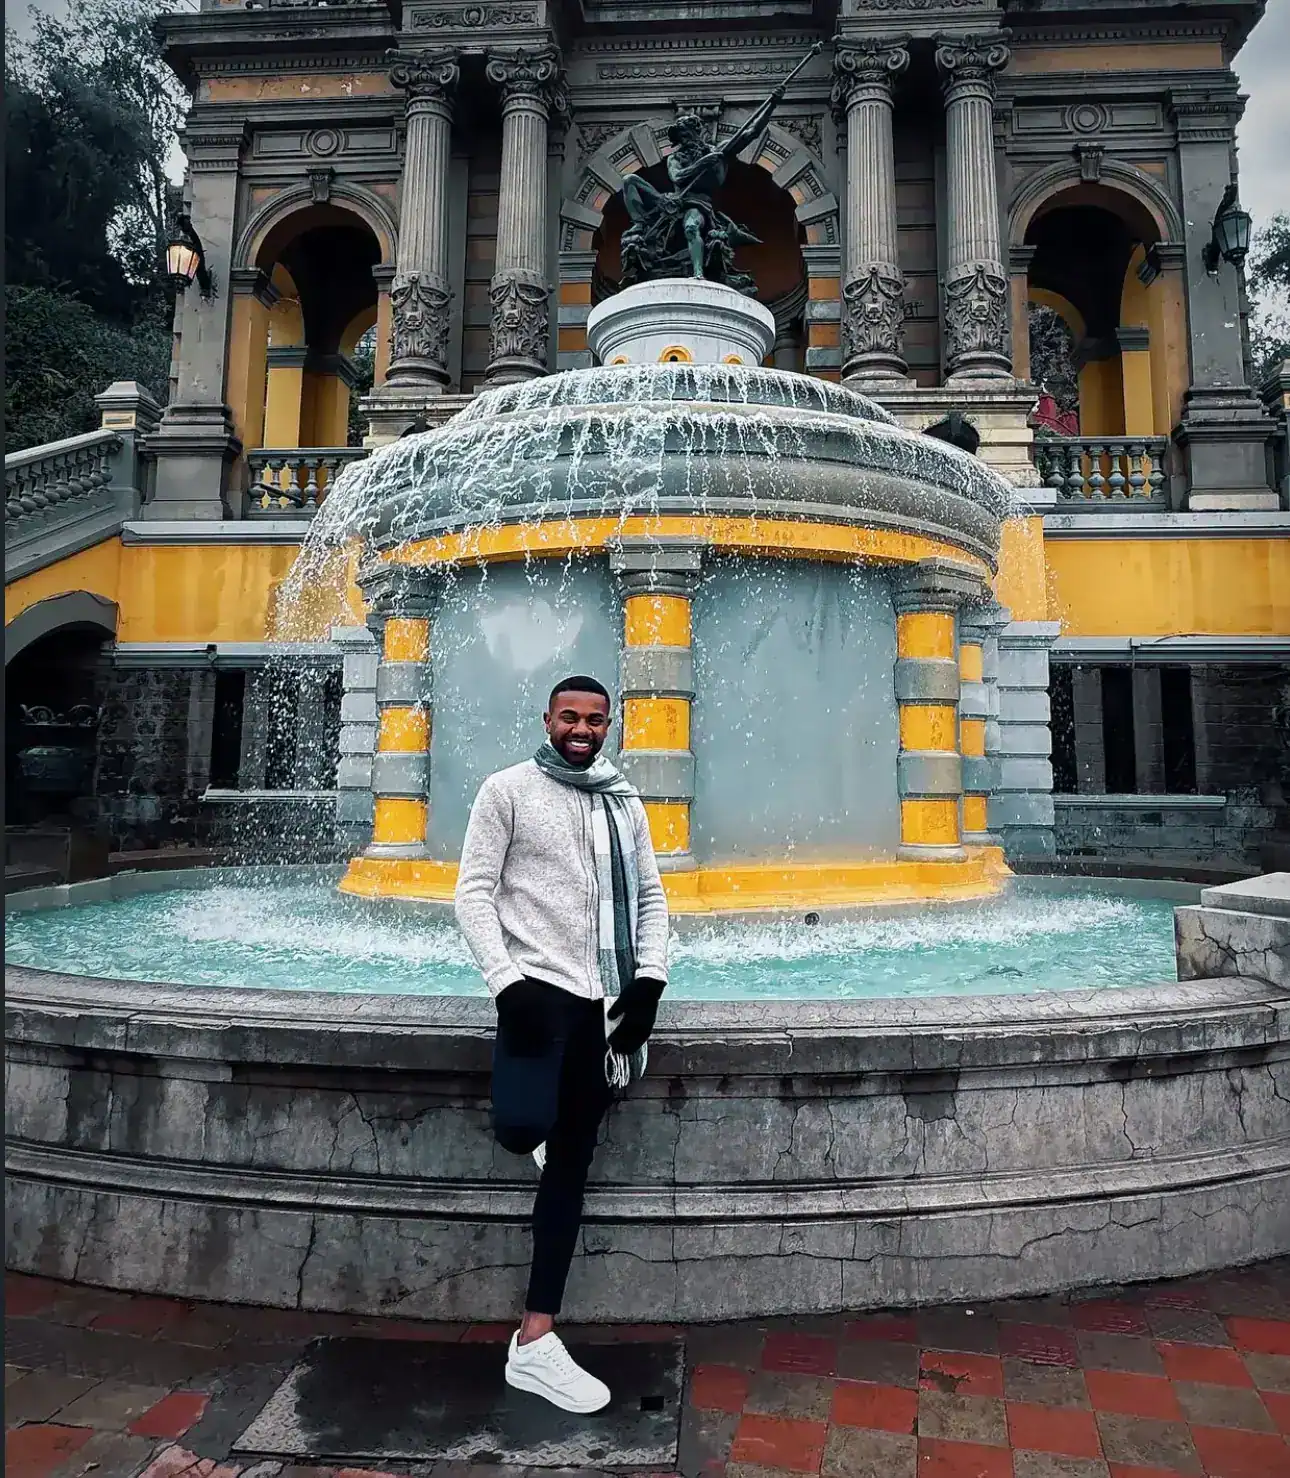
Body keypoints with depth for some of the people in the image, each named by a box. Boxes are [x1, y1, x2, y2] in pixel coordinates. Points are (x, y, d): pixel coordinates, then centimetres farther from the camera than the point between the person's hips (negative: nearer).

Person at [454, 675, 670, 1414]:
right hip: (539, 988, -4)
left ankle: (536, 1343, 25)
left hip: (601, 1003, 4)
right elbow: (474, 891, -5)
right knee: (524, 1129, -20)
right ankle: (534, 1115, 18)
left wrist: (649, 979, 1)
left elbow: (652, 897, 15)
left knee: (569, 1169, 10)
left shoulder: (626, 803, 13)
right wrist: (508, 981, -16)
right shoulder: (508, 789, -1)